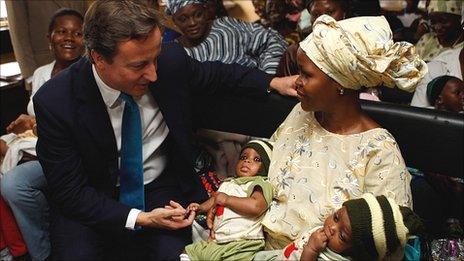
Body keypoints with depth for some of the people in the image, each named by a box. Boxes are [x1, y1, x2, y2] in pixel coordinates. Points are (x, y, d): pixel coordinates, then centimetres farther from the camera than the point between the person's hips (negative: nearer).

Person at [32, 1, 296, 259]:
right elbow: (70, 191, -17)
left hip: (162, 190, 2)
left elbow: (215, 74, 7)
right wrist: (139, 219, -26)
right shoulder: (55, 102, -23)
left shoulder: (171, 60, -17)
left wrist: (273, 82, 3)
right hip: (93, 202, -1)